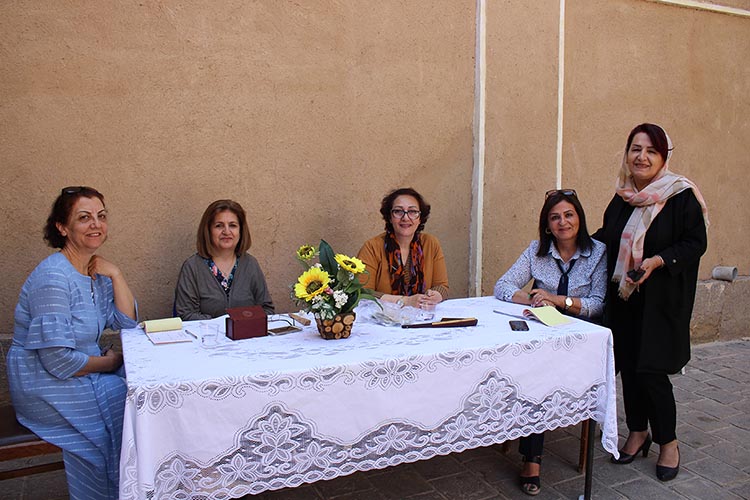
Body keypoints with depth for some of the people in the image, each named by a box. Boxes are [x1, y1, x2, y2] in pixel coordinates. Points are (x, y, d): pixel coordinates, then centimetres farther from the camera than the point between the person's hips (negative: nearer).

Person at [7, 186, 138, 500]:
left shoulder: (96, 272, 4)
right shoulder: (53, 276, -23)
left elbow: (128, 322, 1)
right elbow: (58, 359, -26)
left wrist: (114, 274, -7)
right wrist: (108, 363, -10)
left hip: (81, 371, 8)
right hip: (46, 384, -8)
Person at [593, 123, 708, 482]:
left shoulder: (681, 195, -9)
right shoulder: (621, 197, 8)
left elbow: (696, 242, -10)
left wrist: (658, 260, -23)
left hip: (661, 300, -5)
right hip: (623, 298, 5)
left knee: (650, 369, -4)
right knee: (627, 366, 10)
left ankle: (668, 442, 20)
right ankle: (638, 432, 31)